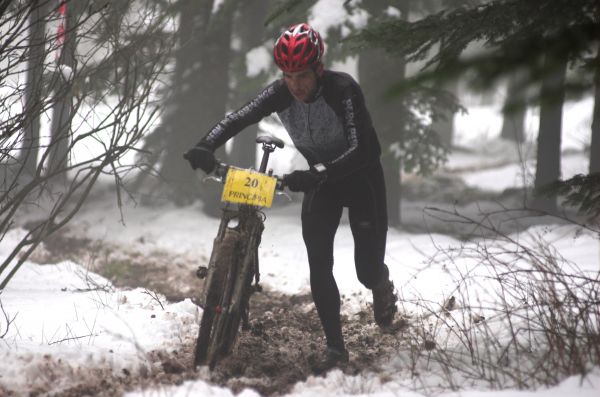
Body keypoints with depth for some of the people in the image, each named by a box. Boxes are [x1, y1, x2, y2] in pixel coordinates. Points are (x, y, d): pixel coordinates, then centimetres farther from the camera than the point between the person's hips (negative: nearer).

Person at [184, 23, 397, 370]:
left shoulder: (343, 90, -32)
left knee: (368, 270, -4)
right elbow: (237, 119, -26)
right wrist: (206, 146, -46)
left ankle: (382, 285, 34)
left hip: (361, 176, -4)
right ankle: (335, 347, -1)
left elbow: (364, 149, -41)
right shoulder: (281, 93, -18)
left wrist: (319, 172, -55)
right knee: (319, 266, -11)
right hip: (321, 177, 4)